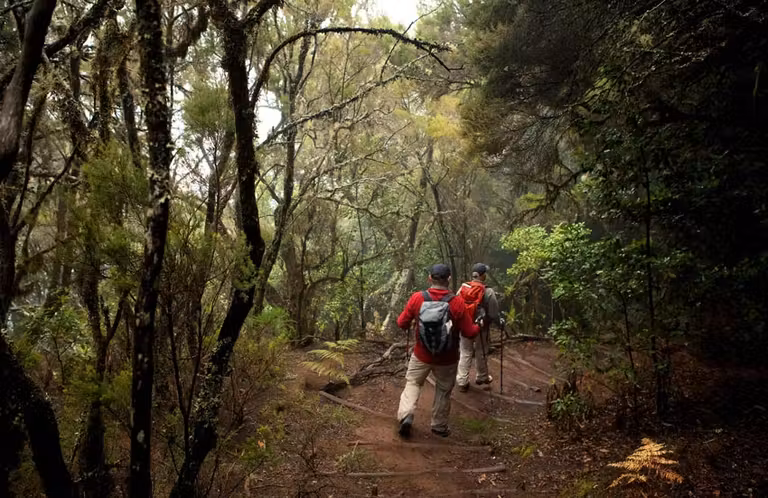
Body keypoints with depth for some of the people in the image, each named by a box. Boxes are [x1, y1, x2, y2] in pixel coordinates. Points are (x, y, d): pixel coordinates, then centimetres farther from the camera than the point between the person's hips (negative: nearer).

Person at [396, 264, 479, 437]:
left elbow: (401, 323, -6)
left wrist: (409, 325, 17)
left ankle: (405, 415, 4)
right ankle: (439, 426, 31)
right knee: (443, 391, 19)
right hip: (447, 359, -1)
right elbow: (469, 332, -12)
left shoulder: (417, 298, -16)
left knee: (413, 383, 21)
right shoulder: (457, 303, -20)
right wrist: (478, 327, 9)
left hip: (422, 356, 1)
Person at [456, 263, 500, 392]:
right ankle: (481, 377, 36)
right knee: (481, 354, 17)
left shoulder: (463, 288, -8)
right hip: (481, 328, -3)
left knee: (465, 354, 12)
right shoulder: (488, 292, -18)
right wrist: (499, 322, 8)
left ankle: (462, 382, 13)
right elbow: (493, 312, -12)